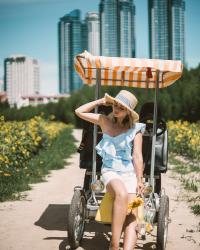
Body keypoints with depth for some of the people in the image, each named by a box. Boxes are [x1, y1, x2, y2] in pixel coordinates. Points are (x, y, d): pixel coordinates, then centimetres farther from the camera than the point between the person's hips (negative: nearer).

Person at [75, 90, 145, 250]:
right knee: (122, 195, -36)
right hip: (110, 172, -1)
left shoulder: (135, 129, 5)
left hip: (129, 173, 1)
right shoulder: (105, 121, 11)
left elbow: (137, 157, 1)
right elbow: (79, 112, 13)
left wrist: (139, 180, -9)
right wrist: (101, 101, 11)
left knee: (132, 219, -19)